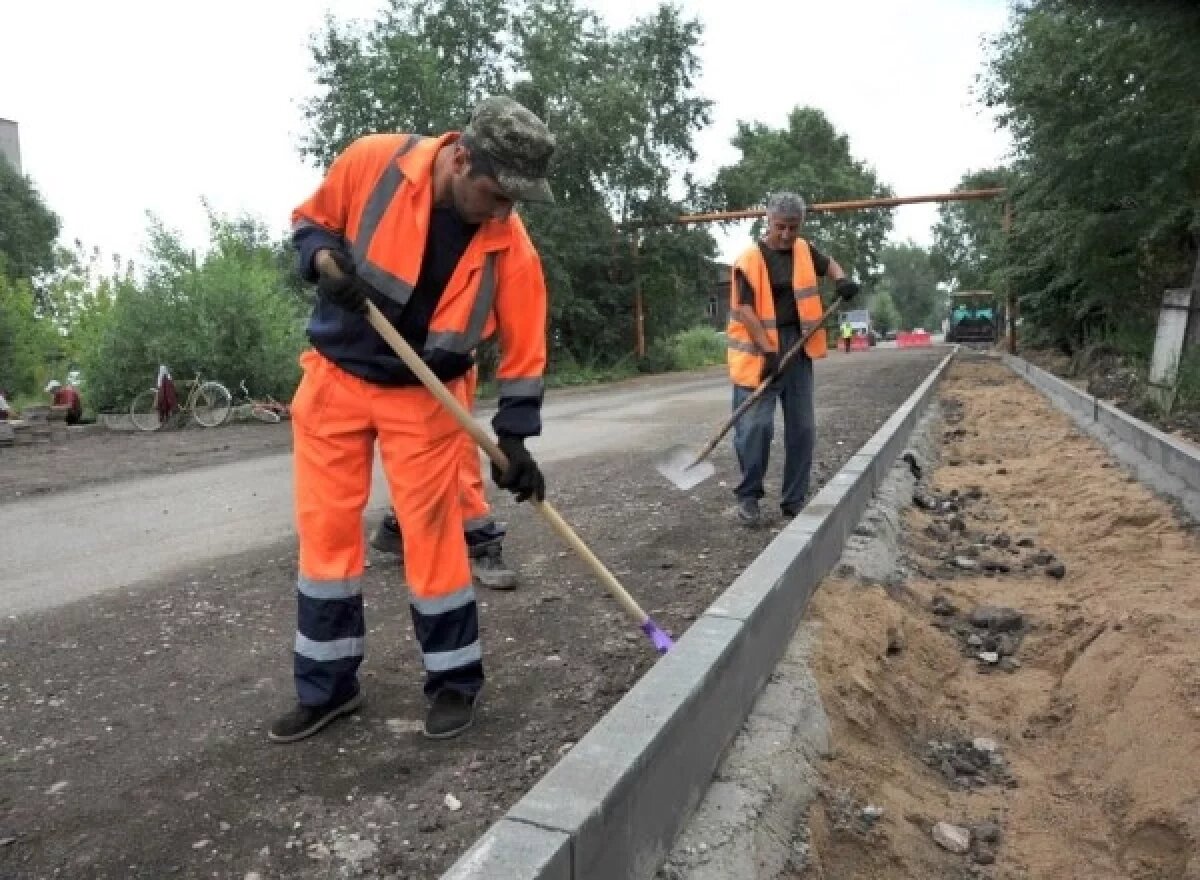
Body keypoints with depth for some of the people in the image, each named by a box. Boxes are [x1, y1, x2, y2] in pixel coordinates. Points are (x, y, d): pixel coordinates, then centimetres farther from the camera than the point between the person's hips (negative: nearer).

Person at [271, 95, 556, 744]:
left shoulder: (511, 246, -15)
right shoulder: (372, 162, -15)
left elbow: (524, 348, -8)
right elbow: (309, 221, 2)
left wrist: (514, 439, -10)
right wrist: (327, 261, -20)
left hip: (425, 398, -1)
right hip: (336, 377, 2)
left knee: (433, 532, -3)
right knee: (324, 530, 5)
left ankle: (454, 679, 17)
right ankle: (326, 687, 21)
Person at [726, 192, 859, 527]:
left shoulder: (804, 251, 8)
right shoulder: (749, 260, -10)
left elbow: (827, 263, 29)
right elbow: (746, 310, -16)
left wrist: (841, 279, 5)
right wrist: (768, 352, -24)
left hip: (798, 349, 6)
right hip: (760, 353, -6)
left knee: (802, 428, 6)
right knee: (756, 426, -11)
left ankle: (794, 500, 17)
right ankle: (748, 496, 8)